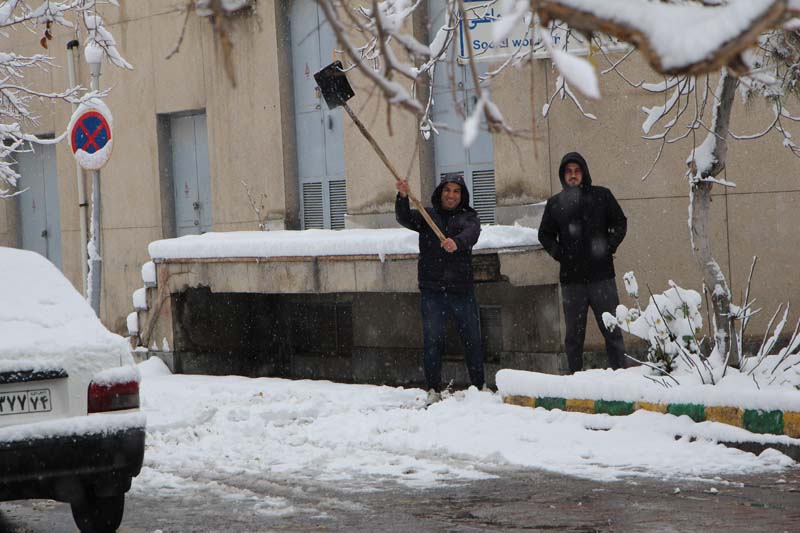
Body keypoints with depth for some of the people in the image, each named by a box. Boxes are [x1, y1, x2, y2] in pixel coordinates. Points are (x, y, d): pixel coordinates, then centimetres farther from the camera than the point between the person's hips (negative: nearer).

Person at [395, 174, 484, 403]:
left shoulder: (468, 217, 7)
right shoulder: (427, 216, 11)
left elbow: (471, 234, -15)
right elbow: (404, 218, -7)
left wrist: (456, 242, -38)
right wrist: (403, 197, -27)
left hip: (462, 290, 0)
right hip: (432, 291, 0)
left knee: (472, 339, 5)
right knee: (433, 341, -4)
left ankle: (479, 386, 18)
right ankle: (434, 390, 2)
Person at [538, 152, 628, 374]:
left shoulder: (601, 196, 5)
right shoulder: (555, 203, 10)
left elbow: (620, 223, 11)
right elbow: (545, 234, 19)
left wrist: (609, 246, -3)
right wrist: (558, 253, 3)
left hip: (601, 274, -1)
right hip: (571, 278, 1)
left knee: (612, 329, -3)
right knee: (574, 334, 3)